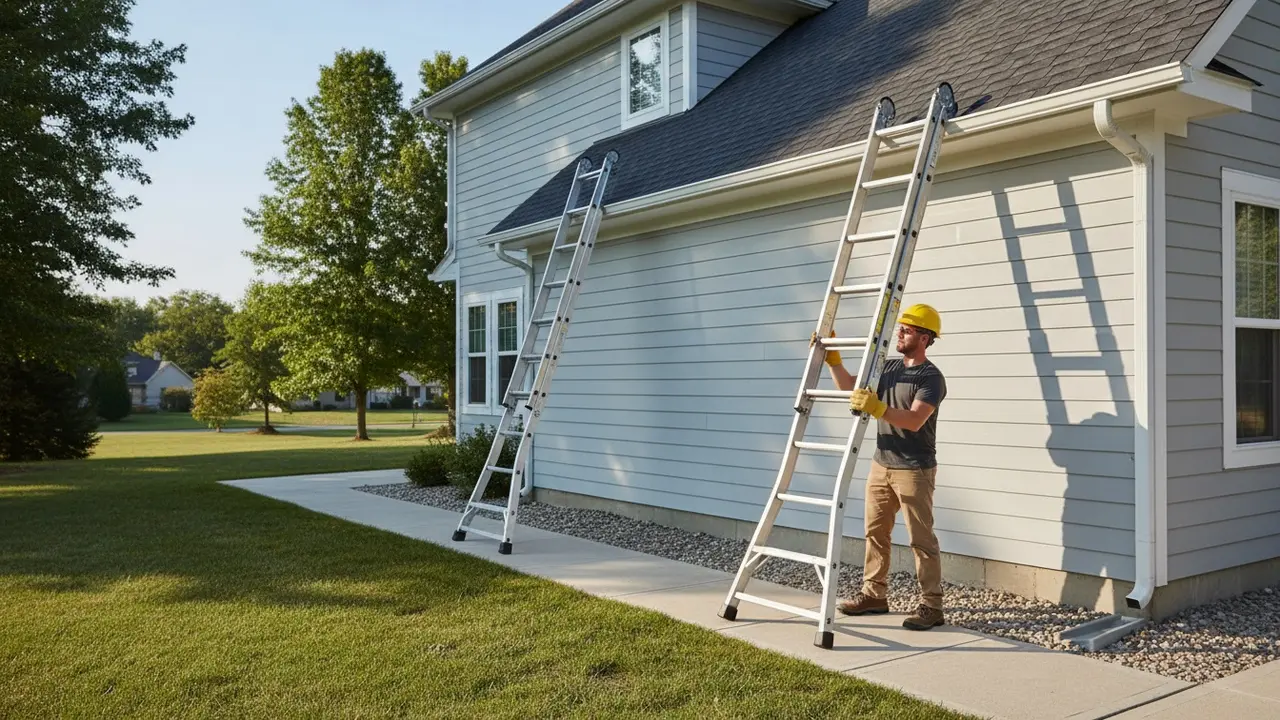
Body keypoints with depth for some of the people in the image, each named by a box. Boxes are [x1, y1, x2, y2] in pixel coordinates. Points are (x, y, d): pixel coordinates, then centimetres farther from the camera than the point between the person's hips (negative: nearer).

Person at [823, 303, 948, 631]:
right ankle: (874, 594, 23)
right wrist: (831, 357, 6)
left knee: (921, 539, -3)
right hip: (881, 465, 8)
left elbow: (914, 420, -27)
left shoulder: (931, 377, -13)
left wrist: (877, 408, -41)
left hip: (914, 471, -8)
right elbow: (848, 386, 18)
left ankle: (931, 605, 4)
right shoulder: (889, 367, 10)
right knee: (874, 531, 12)